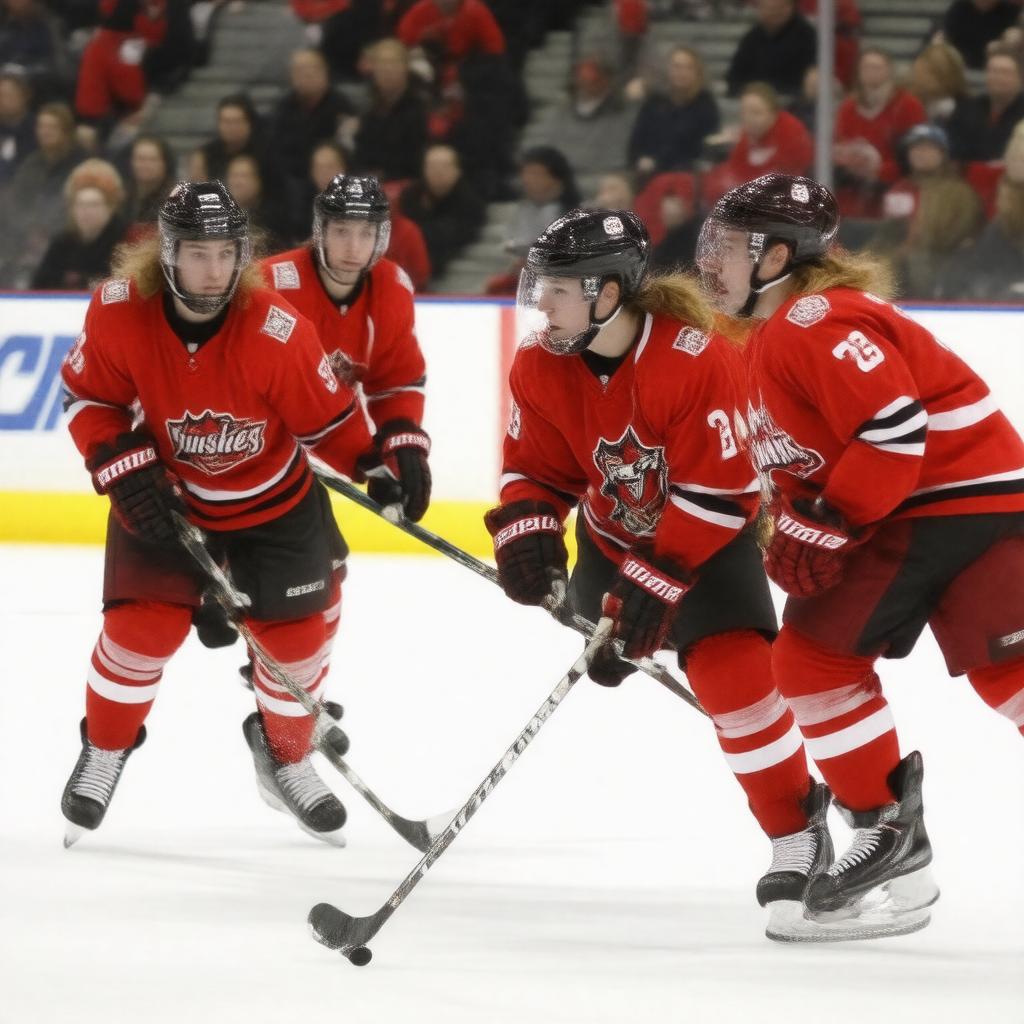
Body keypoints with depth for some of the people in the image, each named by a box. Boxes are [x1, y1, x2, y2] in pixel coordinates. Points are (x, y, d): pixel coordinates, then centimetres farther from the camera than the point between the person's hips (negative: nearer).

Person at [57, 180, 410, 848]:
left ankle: (285, 759, 30)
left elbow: (328, 415, -14)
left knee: (296, 635, 2)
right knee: (143, 626, -8)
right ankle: (104, 749, 20)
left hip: (275, 498, 0)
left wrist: (374, 469, -12)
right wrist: (125, 468, -19)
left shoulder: (277, 332, -29)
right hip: (165, 493, 0)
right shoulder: (119, 313, -24)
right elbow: (90, 398, -9)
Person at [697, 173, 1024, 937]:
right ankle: (890, 834, 8)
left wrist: (821, 529, -21)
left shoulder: (822, 322, -18)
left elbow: (894, 433, -25)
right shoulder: (770, 339, 16)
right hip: (891, 522, 11)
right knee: (812, 653, 4)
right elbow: (805, 462, 24)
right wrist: (795, 533, 12)